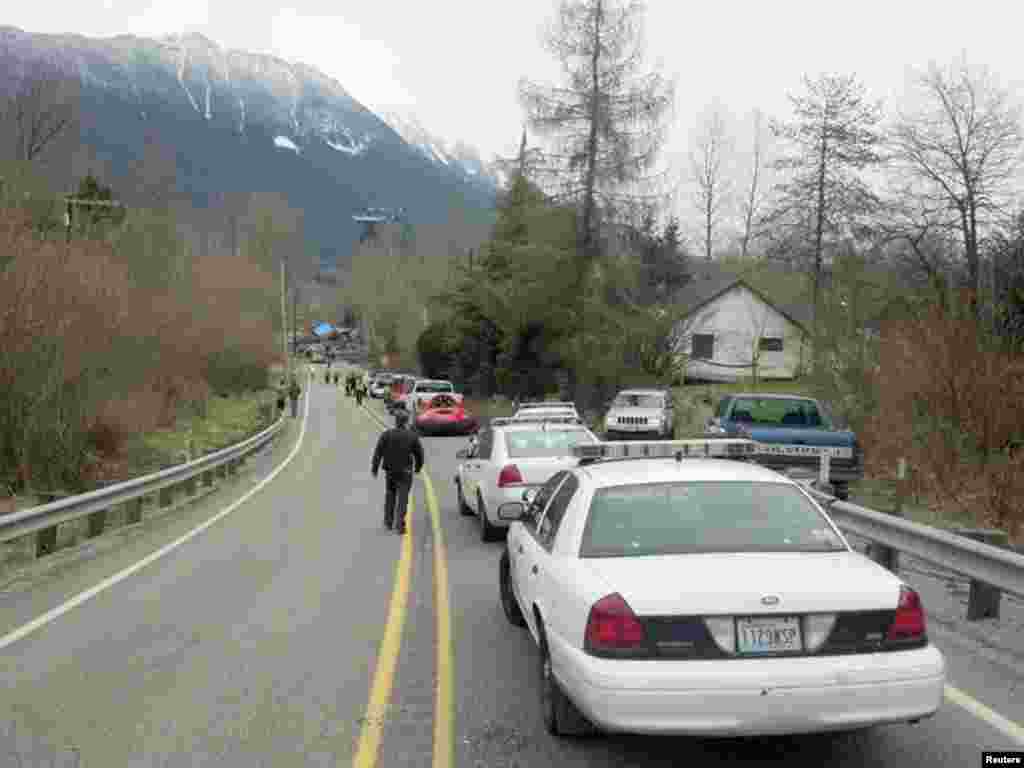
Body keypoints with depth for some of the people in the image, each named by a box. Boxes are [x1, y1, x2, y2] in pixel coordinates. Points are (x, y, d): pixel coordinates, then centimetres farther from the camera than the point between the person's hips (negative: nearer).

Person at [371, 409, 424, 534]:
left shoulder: (386, 435, -6)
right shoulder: (412, 436, -6)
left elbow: (377, 452, -8)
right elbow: (419, 453, 1)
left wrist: (374, 468, -2)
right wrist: (418, 467, 17)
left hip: (390, 470, 2)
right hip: (405, 471, -2)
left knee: (390, 494, 21)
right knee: (402, 498, -1)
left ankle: (388, 521, 25)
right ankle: (399, 525, -11)